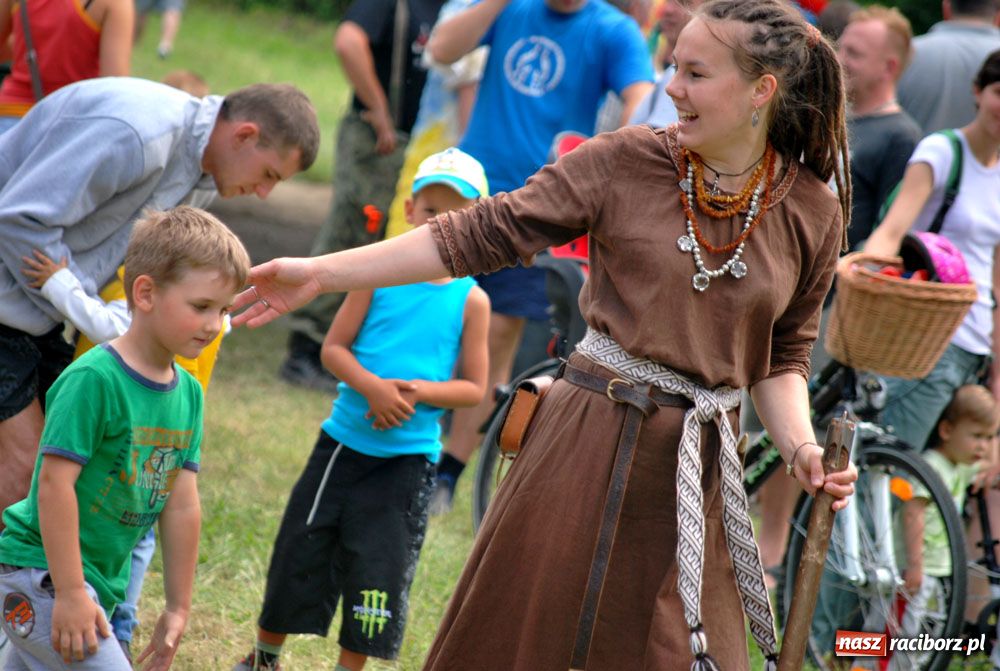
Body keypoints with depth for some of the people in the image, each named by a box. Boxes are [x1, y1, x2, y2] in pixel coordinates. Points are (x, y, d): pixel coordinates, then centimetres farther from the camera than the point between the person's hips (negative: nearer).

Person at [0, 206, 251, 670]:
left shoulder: (188, 393, 7)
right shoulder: (93, 379, -19)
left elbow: (182, 504, 9)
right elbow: (55, 482, -22)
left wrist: (179, 606, 12)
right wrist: (70, 592, -23)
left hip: (100, 580, 9)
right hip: (41, 572, -9)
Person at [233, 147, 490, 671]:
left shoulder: (470, 300, -2)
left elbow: (472, 388, 0)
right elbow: (334, 347, -1)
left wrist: (416, 391, -17)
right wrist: (373, 387, -18)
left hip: (408, 456, -1)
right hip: (345, 438, 1)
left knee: (379, 567, -1)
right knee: (301, 549, 8)